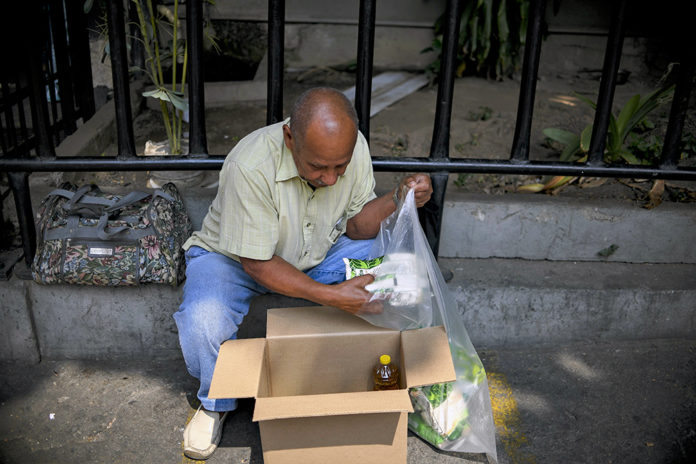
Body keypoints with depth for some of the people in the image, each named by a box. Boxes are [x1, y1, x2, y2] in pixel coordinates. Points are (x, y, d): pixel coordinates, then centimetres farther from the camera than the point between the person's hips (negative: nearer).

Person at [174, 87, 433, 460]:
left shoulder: (352, 147, -19)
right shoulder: (250, 166, -35)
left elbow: (355, 225, -10)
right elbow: (257, 263, -28)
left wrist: (397, 199, -29)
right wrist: (329, 296, -39)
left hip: (317, 253, 4)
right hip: (235, 257, -4)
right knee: (203, 319, -33)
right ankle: (217, 402, 2)